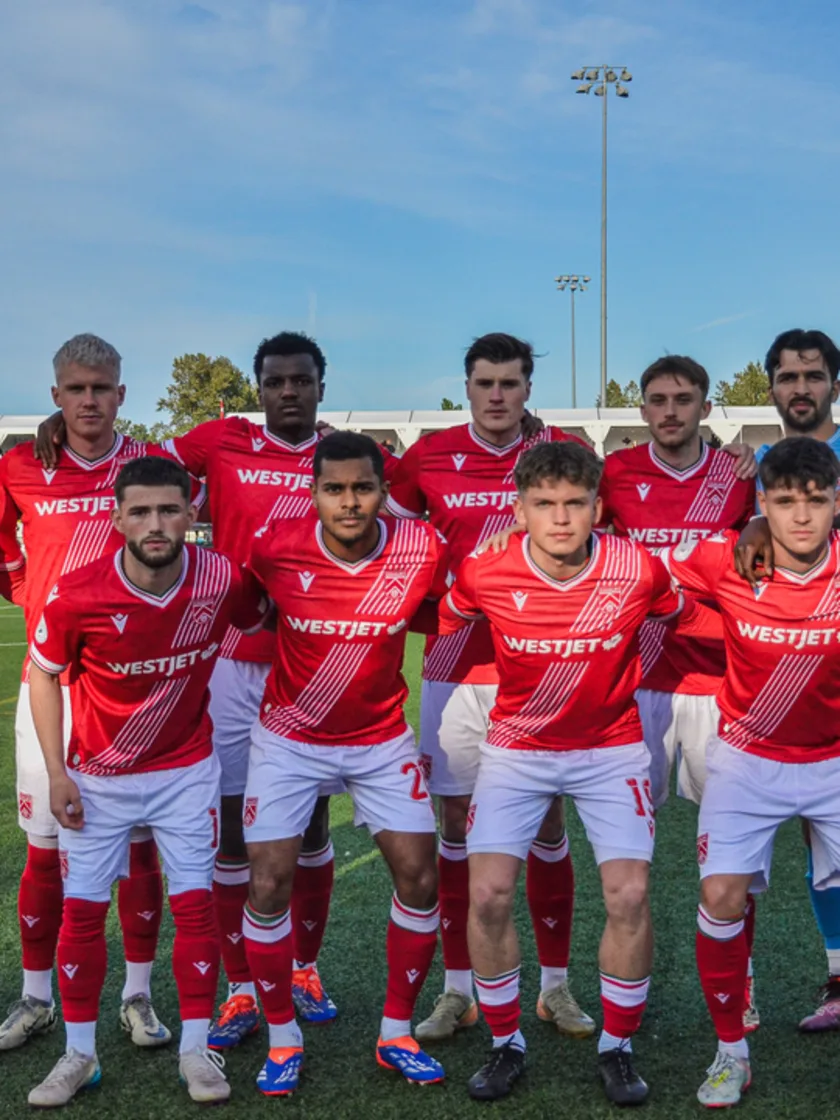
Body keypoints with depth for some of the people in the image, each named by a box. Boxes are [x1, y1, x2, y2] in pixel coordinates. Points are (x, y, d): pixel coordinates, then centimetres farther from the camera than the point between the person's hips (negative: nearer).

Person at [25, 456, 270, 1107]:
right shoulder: (77, 595, -22)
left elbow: (261, 620, 5)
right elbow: (44, 675, -5)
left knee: (194, 902, 0)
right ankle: (80, 1054, 20)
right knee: (83, 908, 3)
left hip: (186, 771, 1)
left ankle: (196, 1049, 15)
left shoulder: (224, 579, -19)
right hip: (97, 777, 0)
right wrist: (56, 774, -8)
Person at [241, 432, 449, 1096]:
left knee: (420, 878, -1)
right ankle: (283, 1038, 16)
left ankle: (397, 1034, 19)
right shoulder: (277, 550, -19)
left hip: (382, 738, 1)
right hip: (290, 737, -1)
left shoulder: (423, 551, -17)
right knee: (269, 885, -5)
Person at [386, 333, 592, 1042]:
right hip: (456, 665, 1)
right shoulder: (430, 456, 2)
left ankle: (555, 985, 20)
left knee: (547, 821, 5)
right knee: (455, 821, 5)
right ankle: (458, 990, 17)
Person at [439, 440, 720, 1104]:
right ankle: (506, 1044, 15)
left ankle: (617, 1049, 14)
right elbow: (445, 624, 6)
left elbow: (694, 619, 5)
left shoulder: (639, 570, -17)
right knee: (488, 895, -9)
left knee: (629, 895, -10)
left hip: (612, 746, 0)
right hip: (516, 748, 1)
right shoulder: (484, 574, -17)